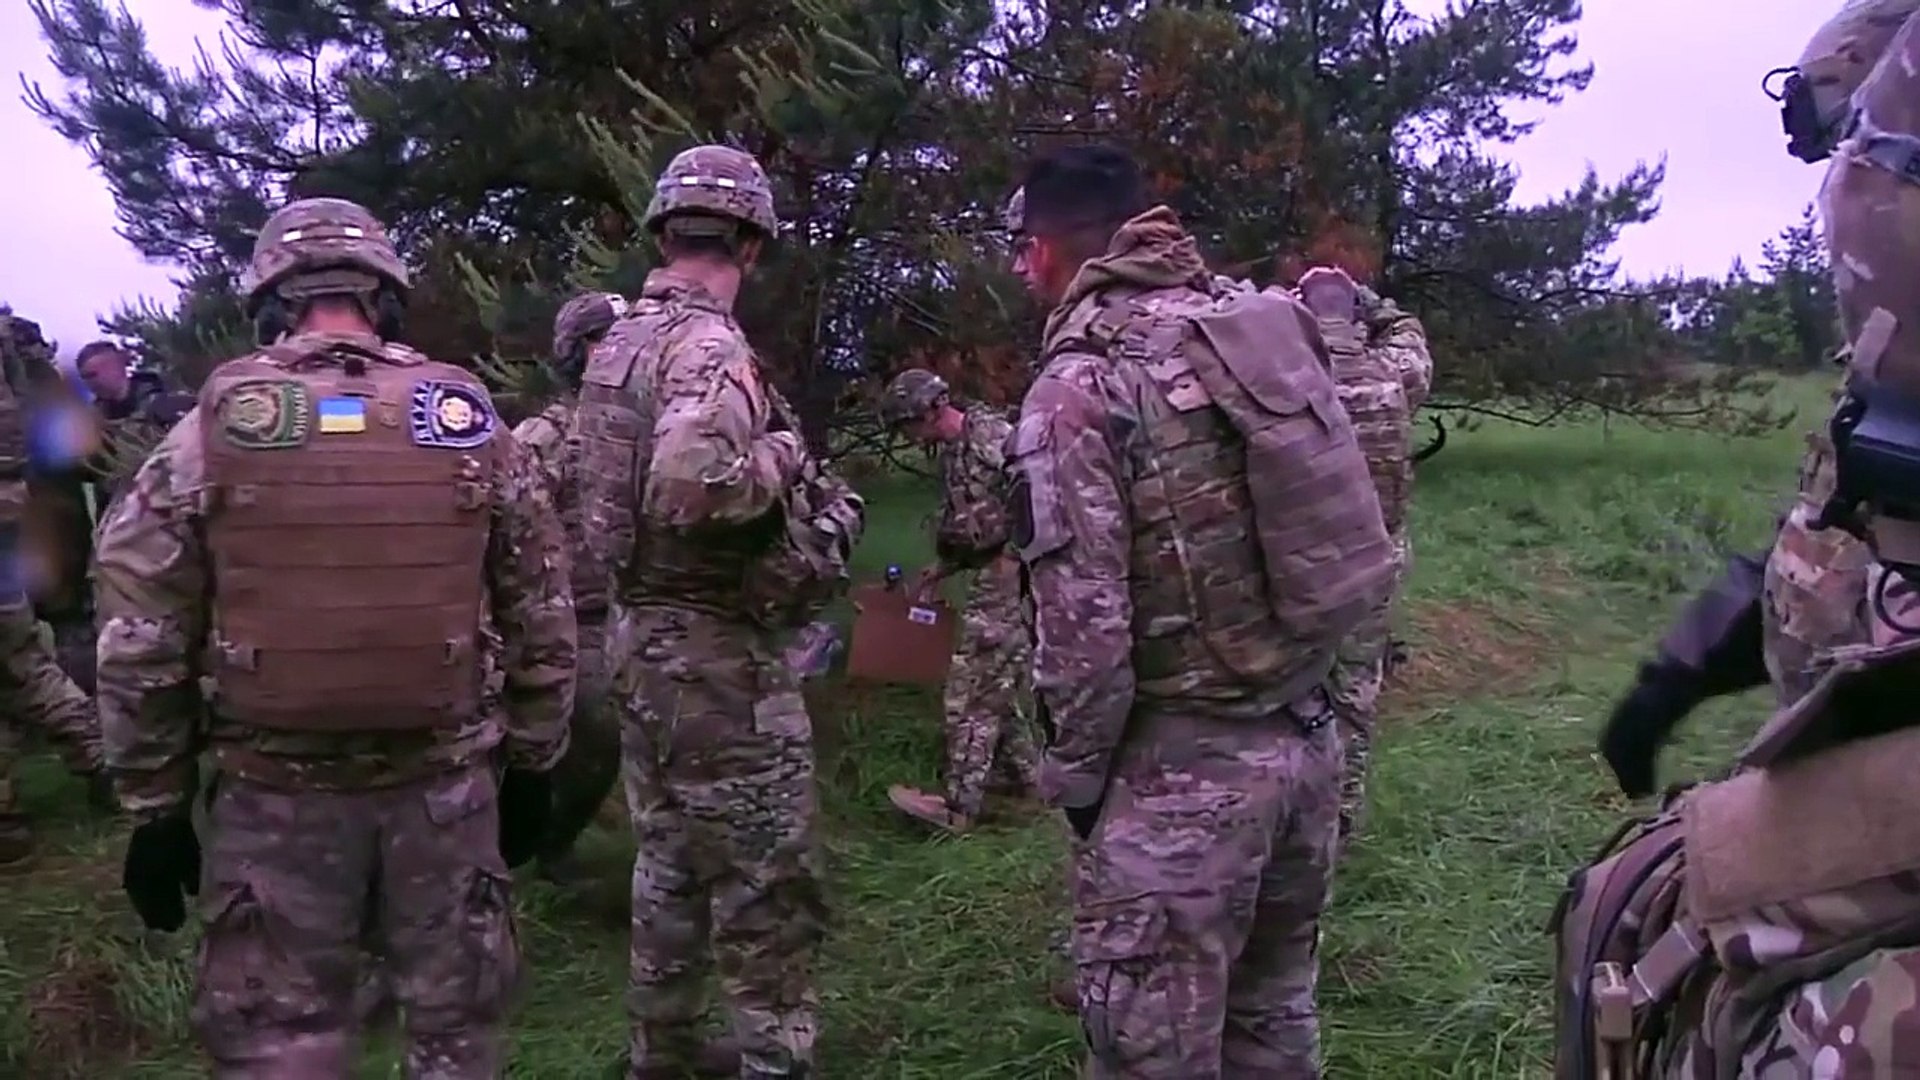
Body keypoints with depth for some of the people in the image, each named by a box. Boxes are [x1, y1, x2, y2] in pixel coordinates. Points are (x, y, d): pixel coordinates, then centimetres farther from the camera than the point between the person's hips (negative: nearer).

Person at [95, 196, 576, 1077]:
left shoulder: (212, 432, -3)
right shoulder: (473, 425, 1)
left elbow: (139, 637, -2)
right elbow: (542, 621, 4)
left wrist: (154, 805, 7)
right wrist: (531, 768, 14)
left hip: (275, 797, -1)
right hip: (445, 787, 1)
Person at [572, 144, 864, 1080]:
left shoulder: (618, 342, 9)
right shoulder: (710, 346, -19)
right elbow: (687, 484, -36)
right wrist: (780, 463, -19)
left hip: (642, 637, 9)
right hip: (717, 652, -9)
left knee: (671, 862, 20)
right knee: (767, 883, 2)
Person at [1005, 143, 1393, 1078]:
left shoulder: (1078, 387, -14)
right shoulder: (1262, 326, 6)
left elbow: (1083, 626, -16)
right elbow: (1352, 509, 10)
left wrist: (1074, 777, -2)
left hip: (1184, 764, -7)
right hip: (1308, 736, 7)